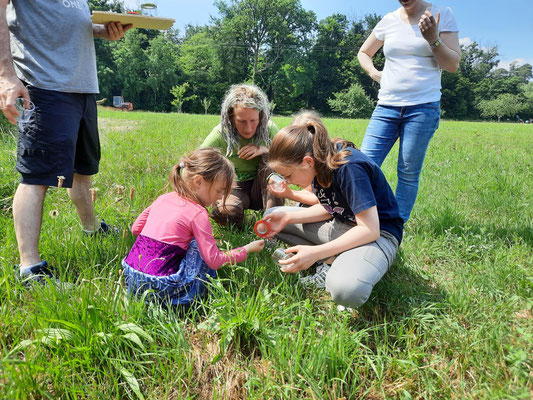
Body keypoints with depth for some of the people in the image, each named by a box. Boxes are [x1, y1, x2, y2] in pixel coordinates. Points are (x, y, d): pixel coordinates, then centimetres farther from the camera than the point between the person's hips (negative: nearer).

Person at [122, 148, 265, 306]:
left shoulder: (163, 198, 8)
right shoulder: (198, 213, -12)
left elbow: (136, 228, 18)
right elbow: (214, 261, -11)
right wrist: (247, 249, 0)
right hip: (161, 286, -7)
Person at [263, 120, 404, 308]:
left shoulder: (349, 167, -28)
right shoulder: (319, 162, -4)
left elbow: (369, 230, -28)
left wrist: (315, 252, -29)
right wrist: (288, 218, -6)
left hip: (378, 233, -9)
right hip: (341, 225, 9)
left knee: (345, 289, -41)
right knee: (272, 216, 4)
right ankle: (332, 262, -5)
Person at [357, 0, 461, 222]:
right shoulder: (389, 20, 12)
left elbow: (453, 65, 1)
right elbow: (363, 53, 27)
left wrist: (433, 39, -13)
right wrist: (374, 73, 8)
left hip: (423, 107, -2)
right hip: (386, 106, 3)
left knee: (408, 173, -1)